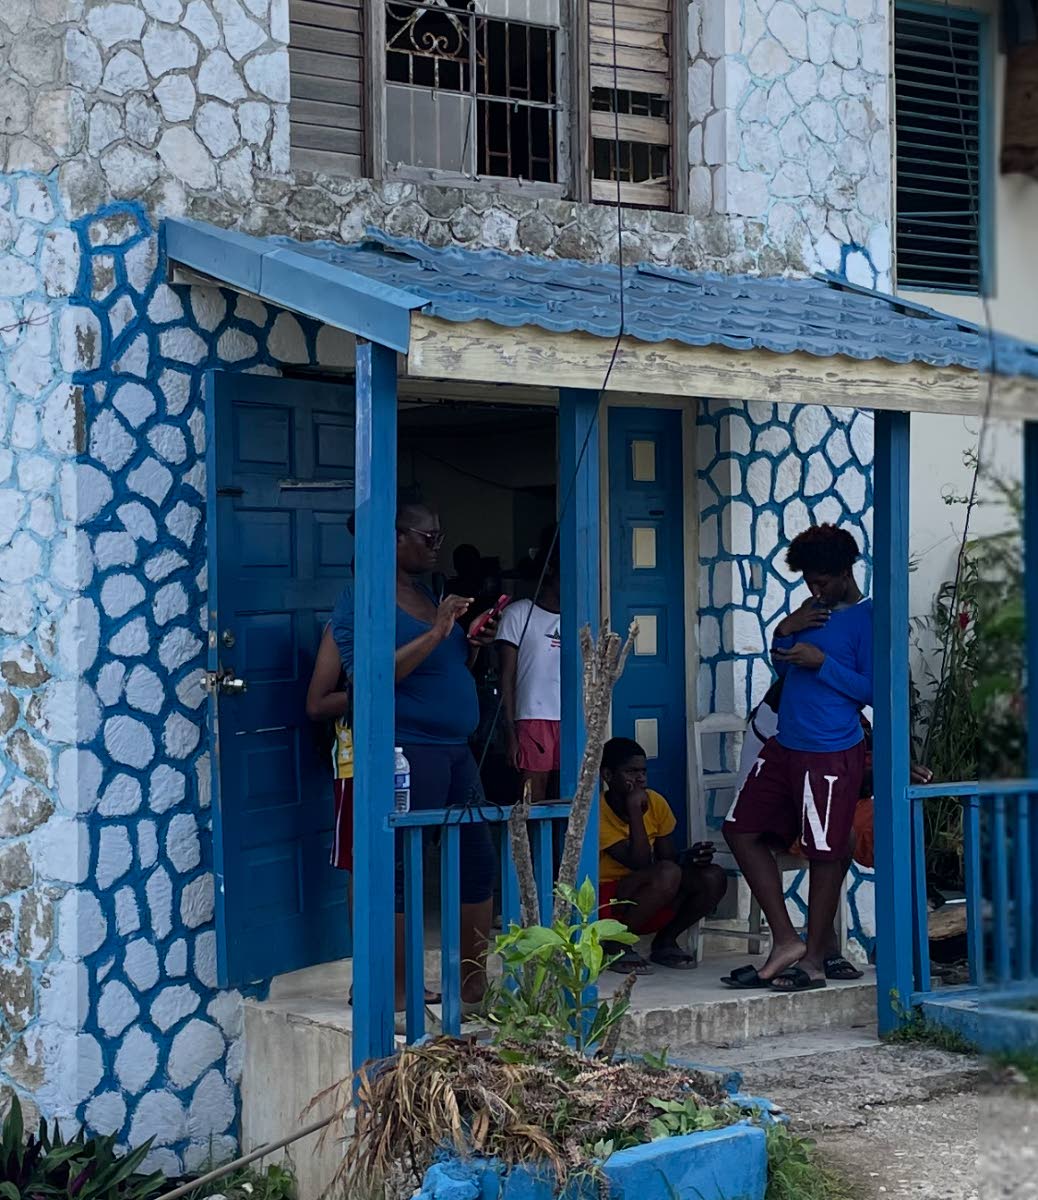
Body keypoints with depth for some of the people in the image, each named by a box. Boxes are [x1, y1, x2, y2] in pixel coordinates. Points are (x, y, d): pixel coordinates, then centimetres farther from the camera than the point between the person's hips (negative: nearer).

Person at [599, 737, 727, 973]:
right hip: (607, 902, -7)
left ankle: (665, 942, 7)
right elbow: (640, 863, -25)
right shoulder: (599, 813, -19)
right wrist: (634, 809, -27)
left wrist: (690, 859, -16)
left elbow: (669, 857, 6)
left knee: (713, 878, -13)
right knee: (667, 873, -33)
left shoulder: (655, 803, 1)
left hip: (648, 904, 7)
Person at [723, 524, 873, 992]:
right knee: (742, 831, 7)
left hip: (831, 755, -9)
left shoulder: (866, 618, -9)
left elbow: (872, 690, -13)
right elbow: (782, 669, 20)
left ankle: (814, 959, 9)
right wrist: (785, 632, 2)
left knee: (824, 853, -1)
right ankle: (786, 941, 11)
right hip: (784, 746, 9)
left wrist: (821, 661, -18)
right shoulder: (813, 609, 15)